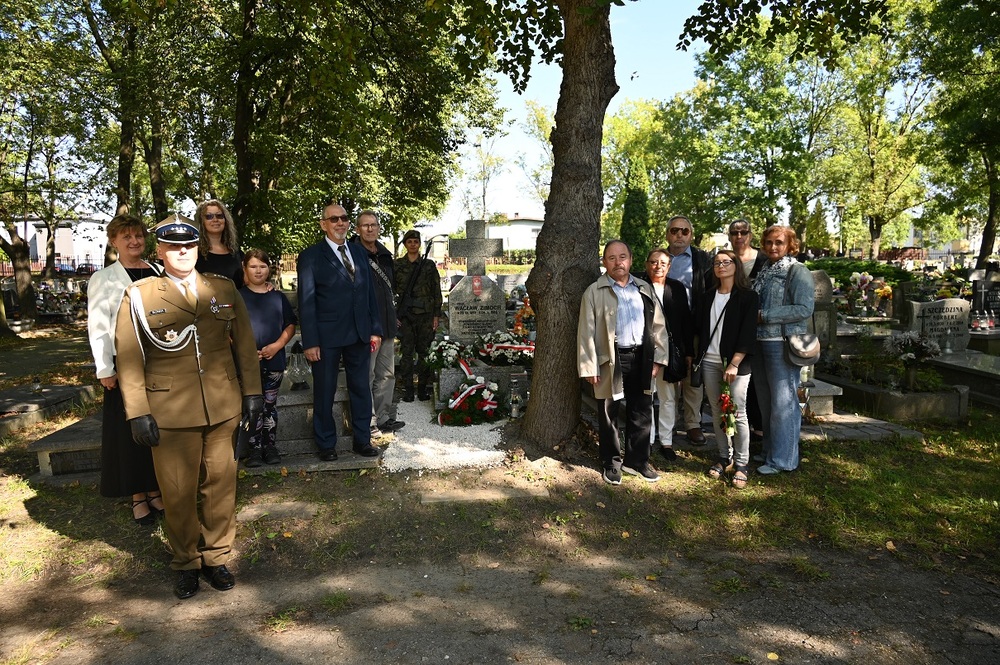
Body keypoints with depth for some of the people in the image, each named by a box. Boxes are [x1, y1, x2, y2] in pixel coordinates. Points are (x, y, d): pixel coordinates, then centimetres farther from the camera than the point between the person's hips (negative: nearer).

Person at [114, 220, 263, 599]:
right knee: (178, 492, 6)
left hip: (223, 408, 2)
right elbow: (128, 358, -2)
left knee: (220, 485, 10)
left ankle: (216, 557, 28)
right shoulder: (138, 296, 0)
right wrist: (137, 412, -6)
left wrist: (252, 392, 4)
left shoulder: (224, 290, 8)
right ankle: (186, 562, 26)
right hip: (170, 412, -2)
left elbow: (244, 344, 9)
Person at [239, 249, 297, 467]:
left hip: (274, 360, 2)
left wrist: (277, 345, -9)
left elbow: (290, 326, 7)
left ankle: (270, 446, 15)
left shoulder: (278, 297, 9)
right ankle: (255, 448, 8)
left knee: (270, 405, 8)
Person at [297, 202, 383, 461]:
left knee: (361, 388, 11)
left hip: (359, 334, 4)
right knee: (324, 391, 8)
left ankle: (362, 440, 25)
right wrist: (310, 342, -13)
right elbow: (306, 302, -7)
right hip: (327, 336, -4)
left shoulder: (359, 252, 10)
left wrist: (375, 329, 6)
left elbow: (369, 292, 12)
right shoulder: (310, 256, -4)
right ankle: (326, 444, 23)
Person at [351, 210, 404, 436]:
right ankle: (369, 423, 8)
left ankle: (384, 418, 26)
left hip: (387, 325, 8)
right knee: (366, 376, -1)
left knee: (387, 374, 14)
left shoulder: (385, 255, 13)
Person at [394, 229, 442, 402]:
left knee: (424, 352, 3)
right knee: (407, 352, 0)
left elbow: (436, 291, 7)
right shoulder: (397, 265, 6)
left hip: (425, 315, 0)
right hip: (405, 315, 0)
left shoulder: (429, 265, 6)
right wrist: (393, 314, -1)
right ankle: (407, 389, 6)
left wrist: (436, 315, 2)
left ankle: (423, 388, 12)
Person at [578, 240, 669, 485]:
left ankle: (636, 460, 27)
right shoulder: (594, 292, -4)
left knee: (641, 412, 12)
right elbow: (586, 332, -7)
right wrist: (590, 367, -12)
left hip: (641, 358, 4)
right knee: (609, 414, 7)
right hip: (610, 360, -4)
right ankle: (612, 463, 22)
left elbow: (658, 325, 10)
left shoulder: (644, 289, 10)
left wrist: (658, 358, 3)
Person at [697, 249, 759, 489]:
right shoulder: (709, 296, 12)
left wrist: (734, 364, -15)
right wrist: (697, 356, 8)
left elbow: (748, 333, -9)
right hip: (710, 362, 5)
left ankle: (742, 463, 7)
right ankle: (724, 457, 20)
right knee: (717, 412, 8)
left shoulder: (747, 296, -3)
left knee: (738, 413, -3)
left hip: (735, 363, -4)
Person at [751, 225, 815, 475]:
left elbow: (804, 309, -17)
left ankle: (782, 459, 8)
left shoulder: (798, 271, -7)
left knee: (782, 402, -2)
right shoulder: (765, 271, 14)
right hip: (760, 342, 7)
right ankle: (769, 450, 26)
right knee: (765, 400, 13)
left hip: (783, 344, -7)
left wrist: (764, 315, -16)